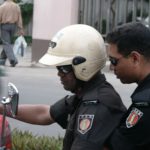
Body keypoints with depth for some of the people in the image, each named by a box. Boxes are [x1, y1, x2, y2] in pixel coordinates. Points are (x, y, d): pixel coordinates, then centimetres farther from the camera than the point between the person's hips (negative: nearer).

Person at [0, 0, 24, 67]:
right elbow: (19, 18, 0)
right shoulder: (16, 6, 3)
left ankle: (13, 59, -22)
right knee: (7, 43, 17)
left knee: (6, 44, -5)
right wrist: (20, 29, -1)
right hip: (13, 26, 4)